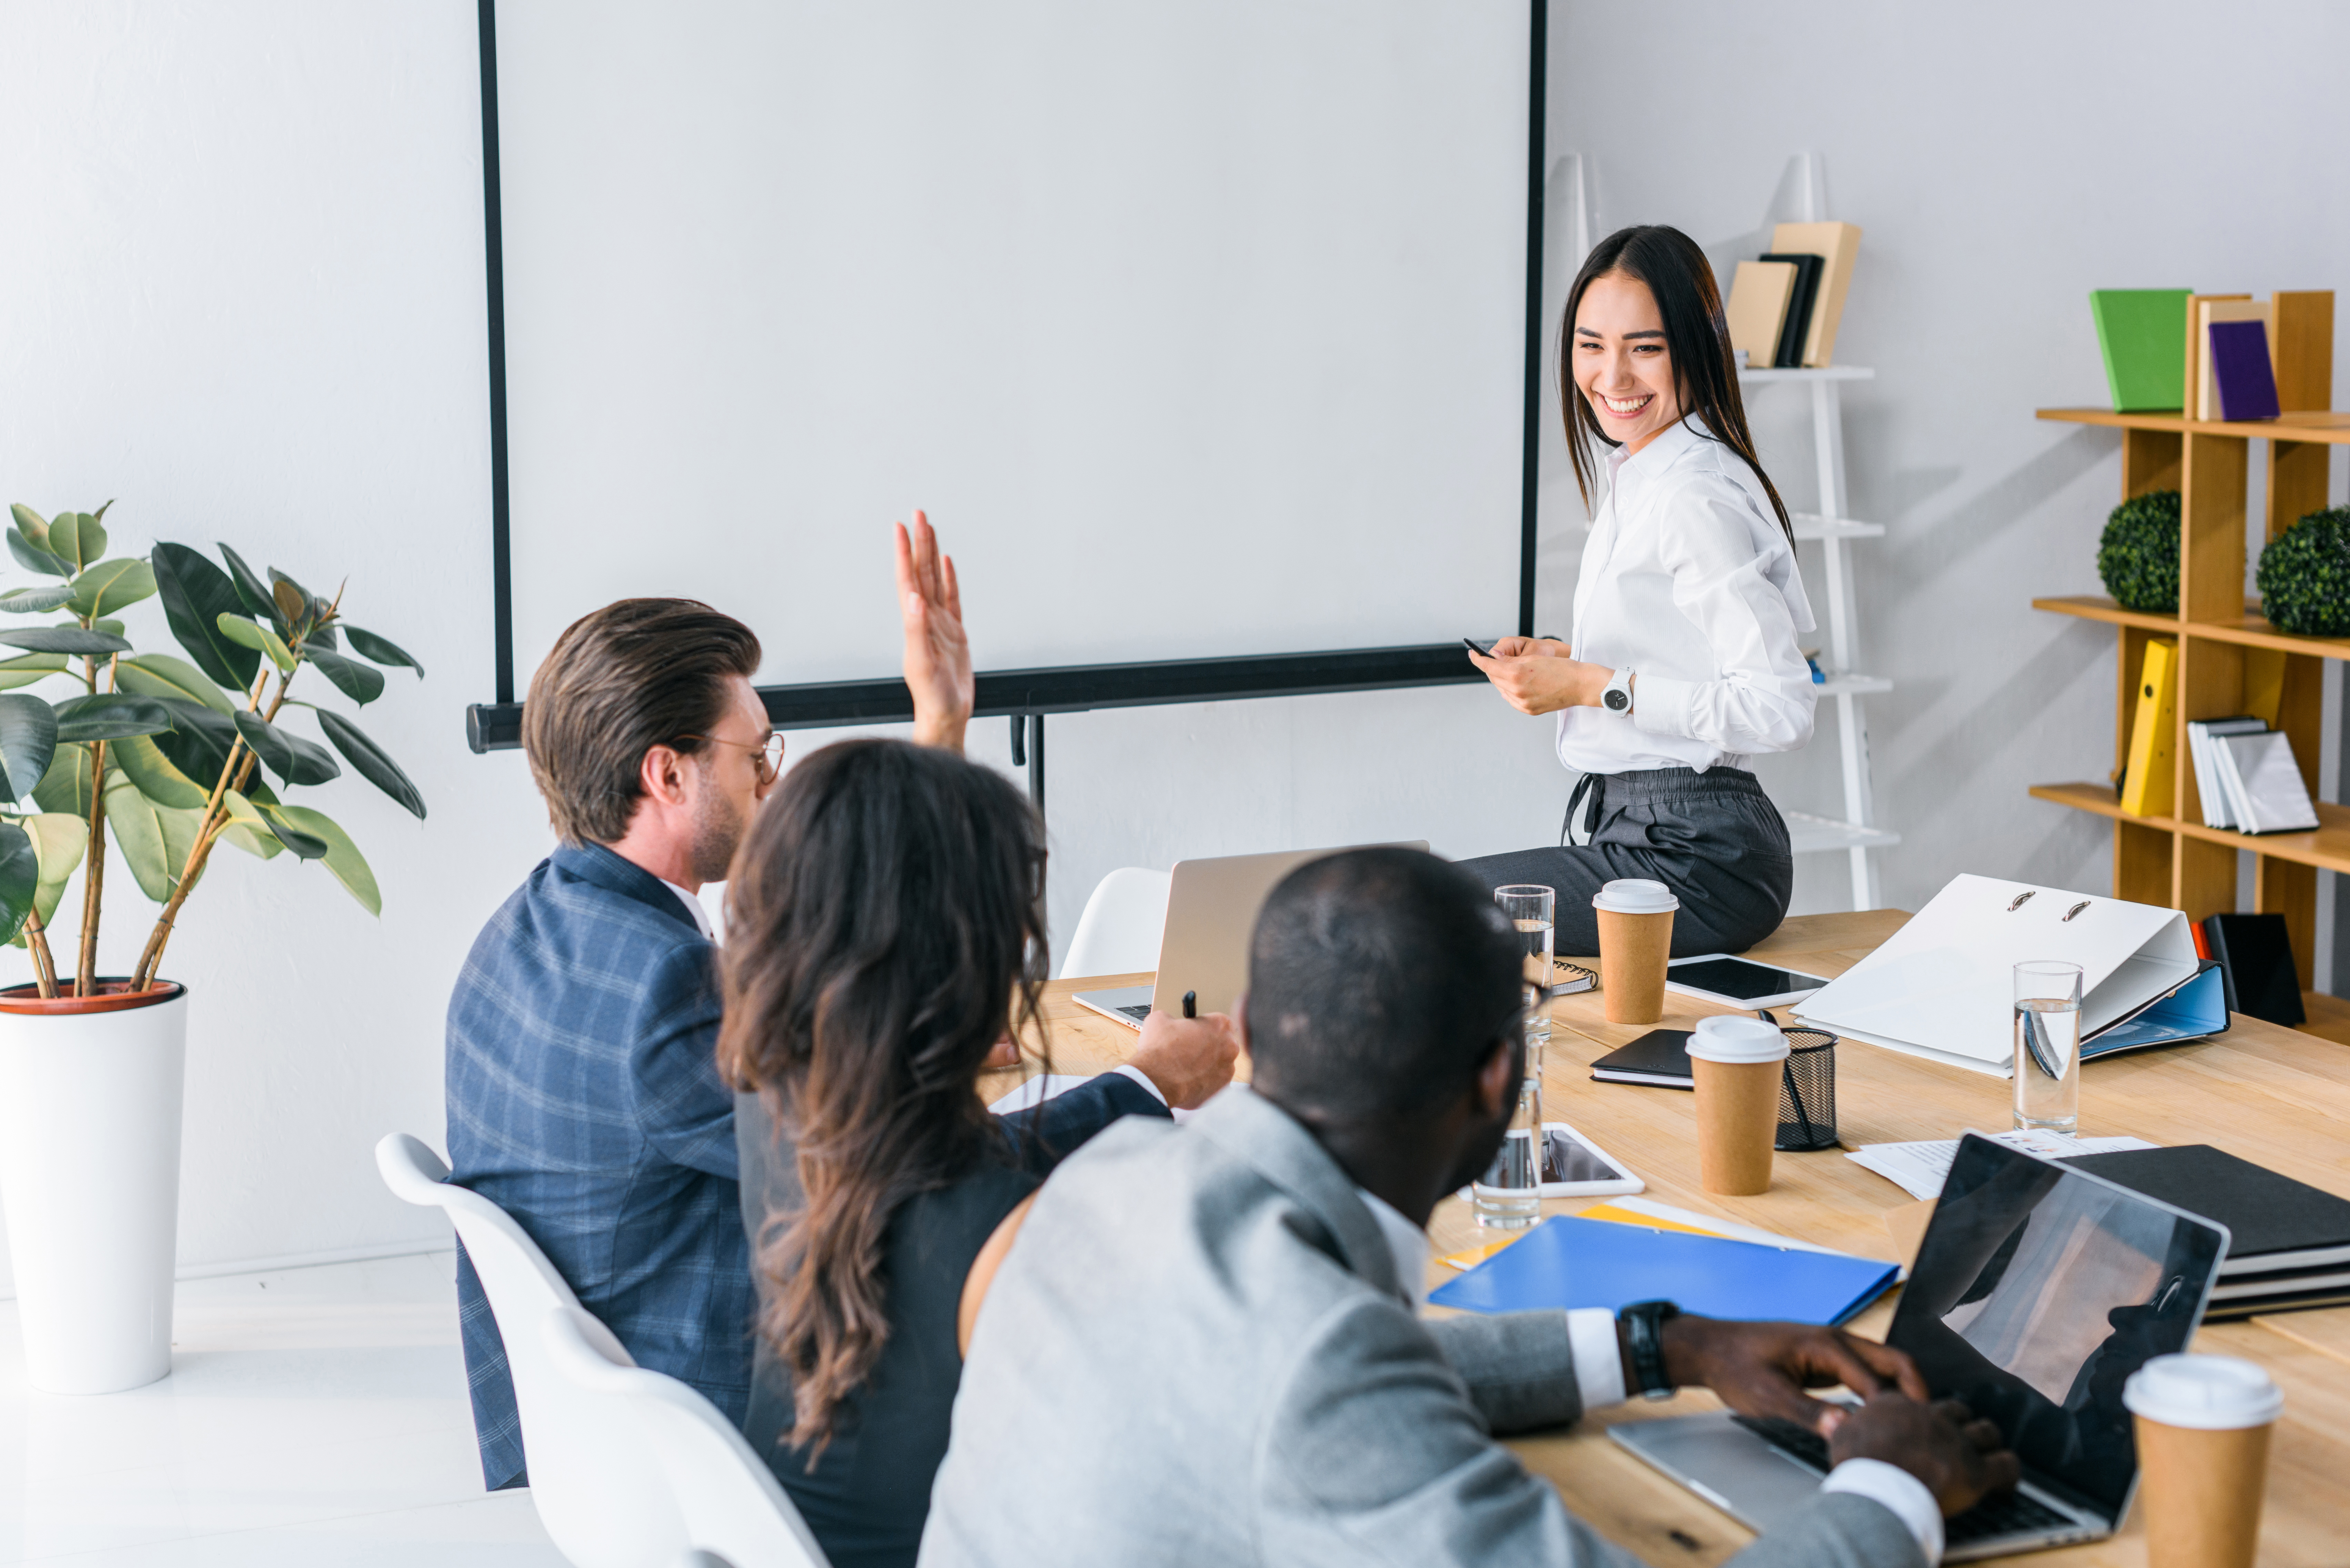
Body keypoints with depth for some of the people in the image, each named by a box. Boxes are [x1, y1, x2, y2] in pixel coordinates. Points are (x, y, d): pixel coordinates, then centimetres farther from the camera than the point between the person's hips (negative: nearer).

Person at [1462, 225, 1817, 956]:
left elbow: (1781, 709, -22)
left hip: (1692, 861, -10)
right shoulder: (1639, 477, 13)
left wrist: (1595, 687, -18)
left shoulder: (1697, 499, -18)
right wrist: (1562, 659, 7)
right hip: (1637, 832, 10)